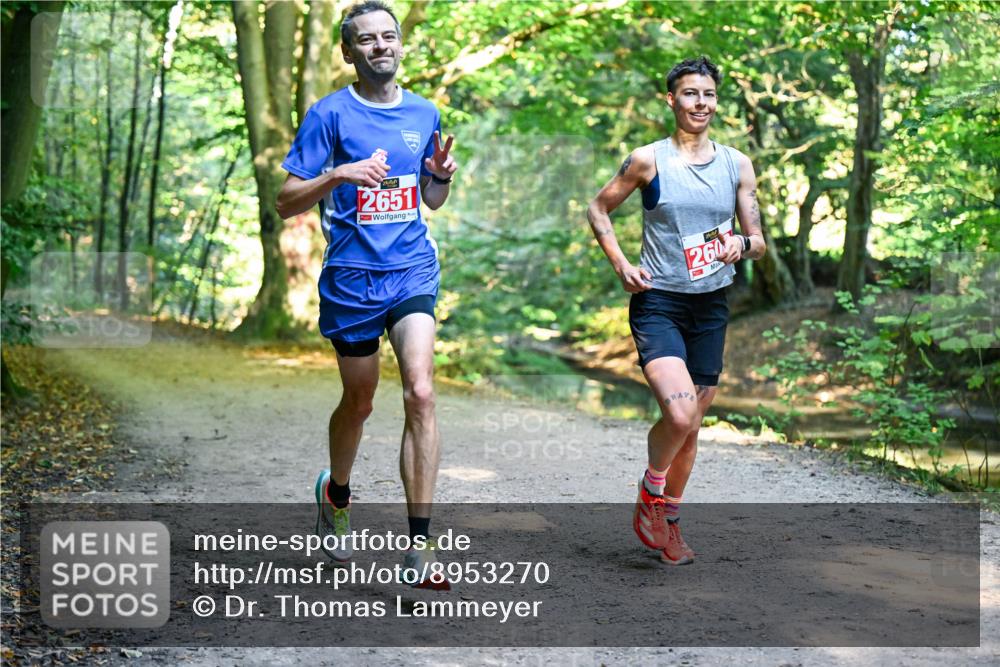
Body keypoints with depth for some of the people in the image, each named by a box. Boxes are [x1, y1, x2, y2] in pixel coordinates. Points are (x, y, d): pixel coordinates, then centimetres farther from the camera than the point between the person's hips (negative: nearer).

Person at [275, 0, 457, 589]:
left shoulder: (424, 113, 10)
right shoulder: (330, 114, -4)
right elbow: (287, 202, -6)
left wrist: (443, 176, -1)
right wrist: (337, 175, -23)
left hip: (413, 271, 2)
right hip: (352, 277, -2)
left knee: (420, 392, -17)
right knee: (359, 403, 12)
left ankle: (421, 541, -13)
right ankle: (336, 494, 44)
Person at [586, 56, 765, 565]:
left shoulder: (737, 165, 6)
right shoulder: (648, 161, -4)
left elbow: (759, 242, 9)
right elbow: (598, 209, 7)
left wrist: (742, 245, -15)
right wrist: (621, 265, -6)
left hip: (711, 307, 4)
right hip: (658, 302, -4)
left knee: (691, 426, 11)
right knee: (679, 413, -23)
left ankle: (669, 520, 30)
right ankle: (649, 498, 5)